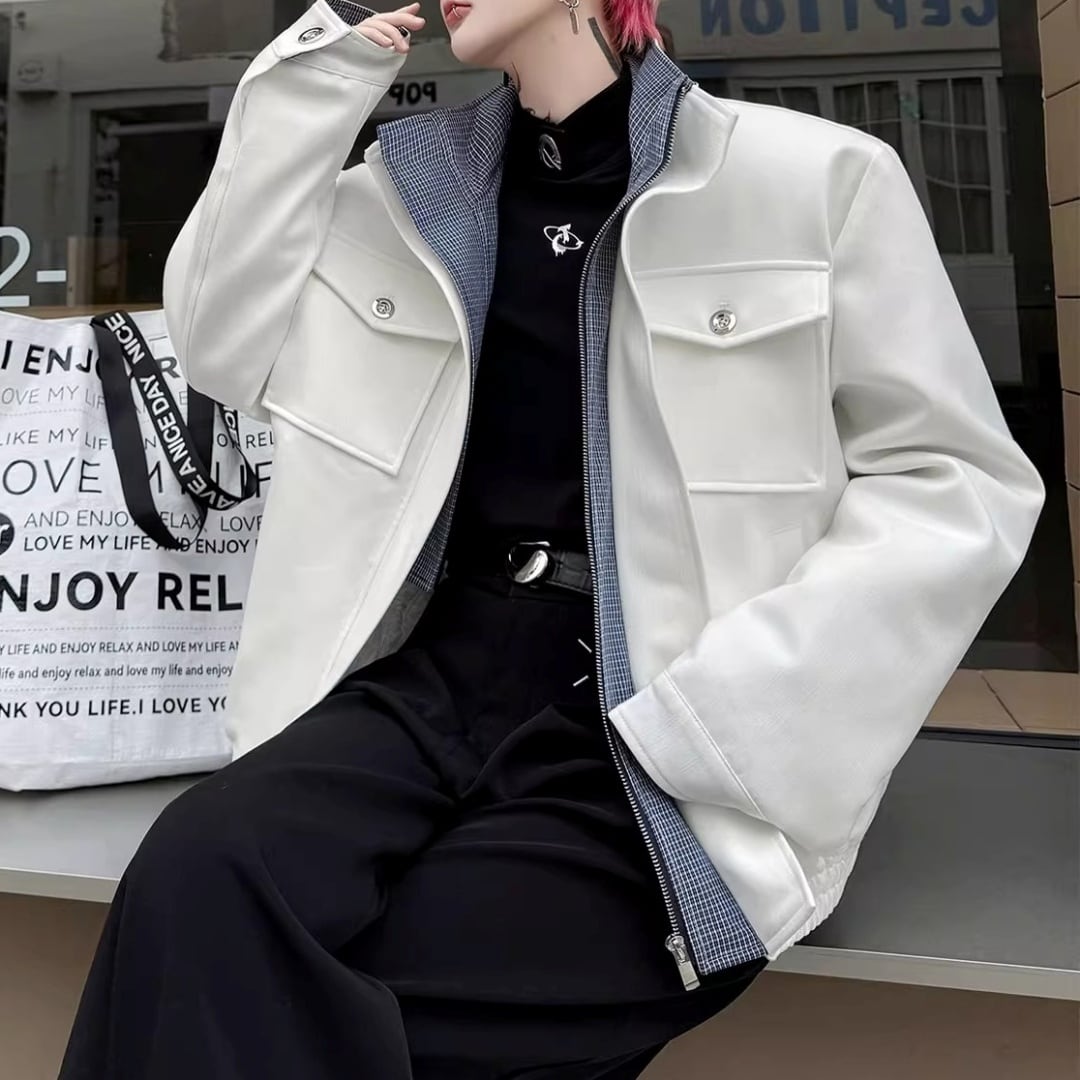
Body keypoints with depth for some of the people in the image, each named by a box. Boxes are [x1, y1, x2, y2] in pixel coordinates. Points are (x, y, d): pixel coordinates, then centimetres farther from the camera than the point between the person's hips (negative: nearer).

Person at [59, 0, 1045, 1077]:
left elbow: (955, 485, -1)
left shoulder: (810, 177, 2)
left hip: (661, 728, -3)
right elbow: (224, 345, 10)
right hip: (440, 671, 4)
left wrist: (717, 712, -13)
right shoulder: (417, 180, 16)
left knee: (331, 994, -23)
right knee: (199, 877, -25)